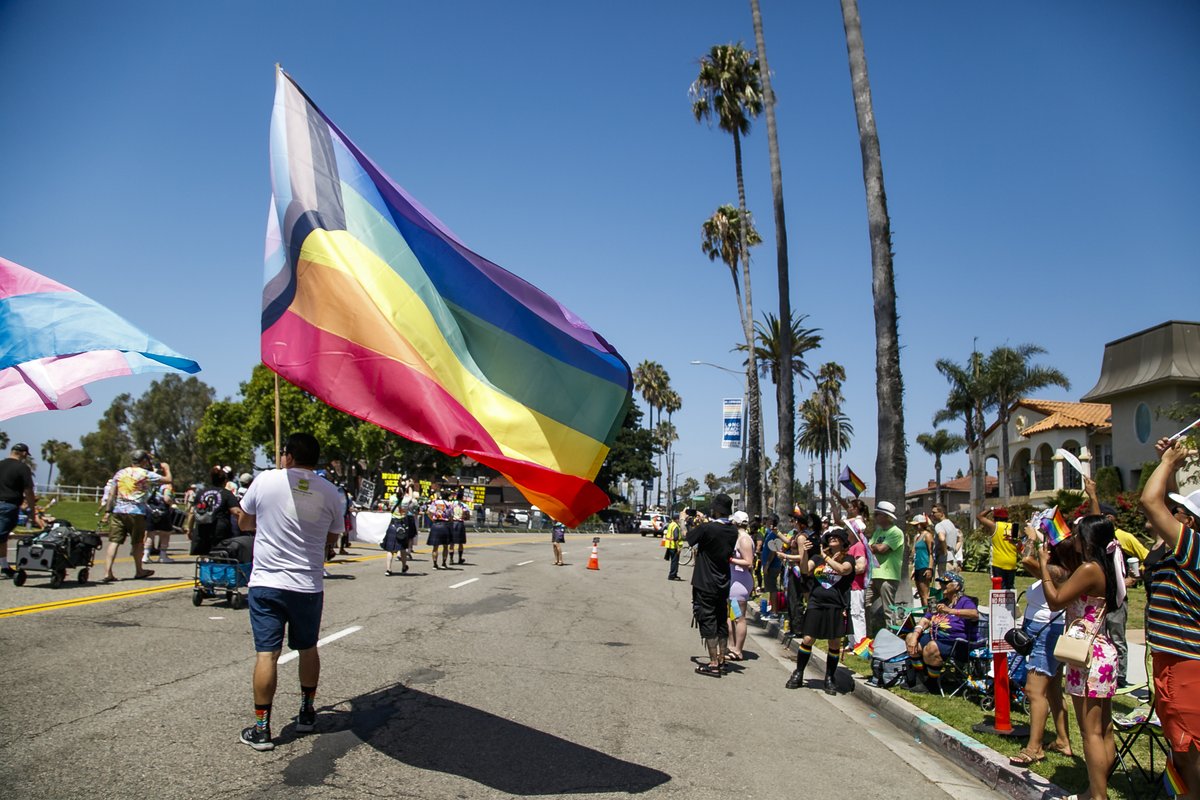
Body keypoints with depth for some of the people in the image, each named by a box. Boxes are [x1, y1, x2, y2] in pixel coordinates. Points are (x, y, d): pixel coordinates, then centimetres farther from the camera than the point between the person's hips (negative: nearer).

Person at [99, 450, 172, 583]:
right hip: (136, 512, -4)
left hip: (118, 511, 4)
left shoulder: (120, 473, 14)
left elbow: (111, 494, 11)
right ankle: (139, 571, 25)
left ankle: (107, 572, -11)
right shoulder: (146, 474, 0)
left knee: (114, 541, -1)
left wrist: (107, 511, 13)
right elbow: (168, 480, 2)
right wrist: (166, 468, 22)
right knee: (137, 542, 11)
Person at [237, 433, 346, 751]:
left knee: (266, 653, 1)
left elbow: (245, 523, 9)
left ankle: (261, 728, 4)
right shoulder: (329, 492, -1)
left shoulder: (266, 480, -6)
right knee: (308, 648, 18)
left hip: (266, 582, -2)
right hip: (309, 585, 2)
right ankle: (307, 712, 31)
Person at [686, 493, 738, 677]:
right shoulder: (733, 531, -1)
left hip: (705, 584, -7)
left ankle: (713, 665, -1)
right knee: (721, 622, 16)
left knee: (708, 622, -2)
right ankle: (721, 660, 24)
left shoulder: (707, 529, -21)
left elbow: (687, 537, -6)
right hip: (723, 584, 7)